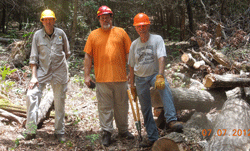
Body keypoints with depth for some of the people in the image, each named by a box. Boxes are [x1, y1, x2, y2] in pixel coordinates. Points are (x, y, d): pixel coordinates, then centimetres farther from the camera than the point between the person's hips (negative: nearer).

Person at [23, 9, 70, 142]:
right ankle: (30, 130, -10)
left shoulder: (61, 34, 1)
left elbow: (67, 53, 16)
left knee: (60, 101, 4)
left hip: (59, 72, 0)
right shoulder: (37, 35, 0)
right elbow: (33, 57, -1)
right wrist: (34, 76, -8)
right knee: (32, 95, -16)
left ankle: (59, 132, 16)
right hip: (42, 71, 0)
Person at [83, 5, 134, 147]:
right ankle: (107, 132, 12)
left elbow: (129, 53, 8)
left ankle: (123, 130, 24)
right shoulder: (93, 35, 7)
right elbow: (88, 56, 7)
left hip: (120, 77, 1)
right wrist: (87, 75, 2)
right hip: (102, 78, 0)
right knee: (105, 107, 2)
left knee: (122, 105, 10)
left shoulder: (121, 32, 8)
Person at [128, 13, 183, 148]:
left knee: (164, 87, -38)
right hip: (140, 78, 4)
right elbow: (131, 65, 11)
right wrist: (132, 84, 10)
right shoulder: (134, 44, 4)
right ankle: (152, 137, 18)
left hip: (155, 74, -4)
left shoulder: (157, 39, -7)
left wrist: (160, 76, -35)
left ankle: (171, 120, -46)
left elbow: (161, 58, -21)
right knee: (145, 109, 7)